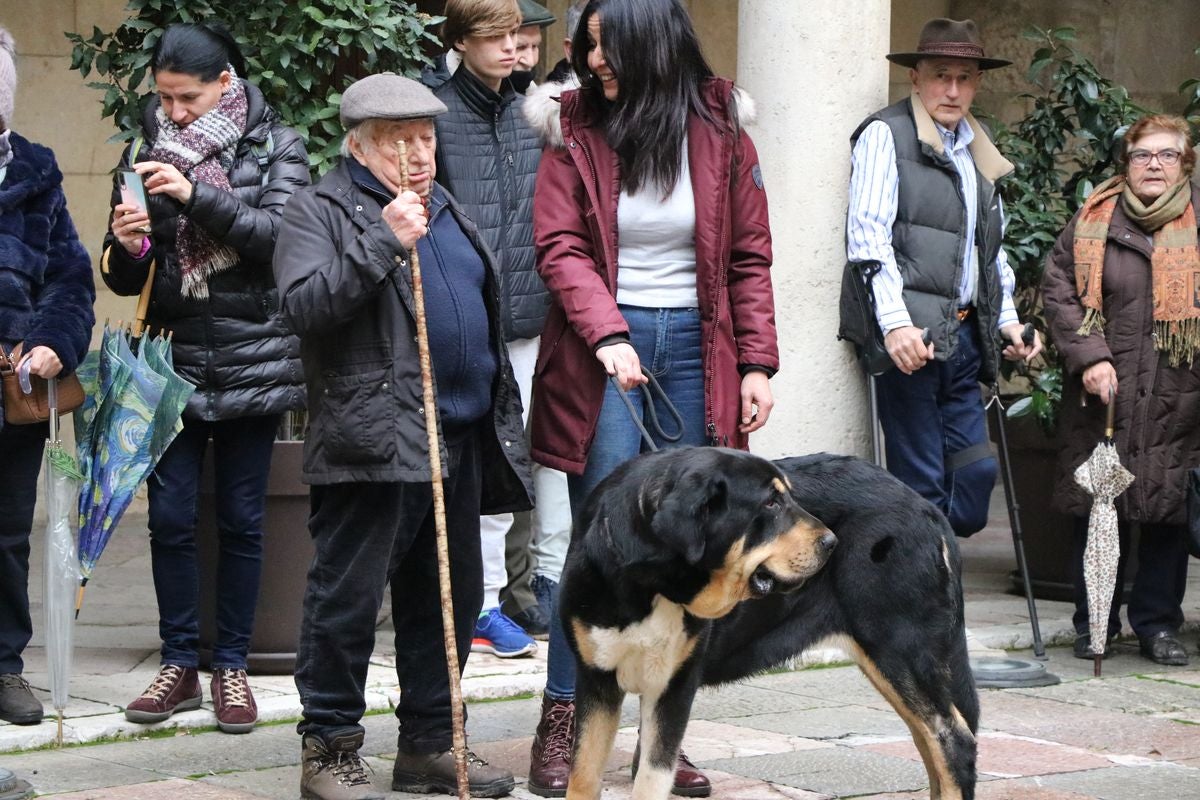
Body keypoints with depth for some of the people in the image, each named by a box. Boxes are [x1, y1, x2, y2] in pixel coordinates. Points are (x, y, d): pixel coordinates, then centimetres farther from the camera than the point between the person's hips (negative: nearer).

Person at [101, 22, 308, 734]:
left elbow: (280, 235, -15)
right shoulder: (148, 150, 7)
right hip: (175, 358, 2)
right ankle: (180, 664, 10)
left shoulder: (275, 147, 0)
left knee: (241, 519, 3)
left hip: (253, 358, -2)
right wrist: (125, 246, -15)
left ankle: (232, 667, 12)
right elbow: (124, 278, 8)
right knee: (170, 517, -1)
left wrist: (197, 195, -25)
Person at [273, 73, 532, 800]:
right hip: (373, 441, -8)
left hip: (460, 440, 8)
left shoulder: (447, 211, 21)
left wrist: (503, 424, 22)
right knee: (348, 598, -5)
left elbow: (486, 314, 27)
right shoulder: (320, 212, -2)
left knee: (452, 597, 11)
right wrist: (384, 242, -22)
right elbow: (305, 303, -18)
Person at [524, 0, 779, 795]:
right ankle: (560, 726, 1)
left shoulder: (720, 131, 3)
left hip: (693, 352, 2)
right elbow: (560, 246, -6)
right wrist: (608, 333, -20)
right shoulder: (576, 132, -1)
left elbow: (750, 256, 6)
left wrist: (757, 363, 1)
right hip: (604, 351, -2)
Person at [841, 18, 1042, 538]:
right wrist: (896, 322, -22)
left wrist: (1006, 318, 17)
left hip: (963, 335, 8)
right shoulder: (886, 135, -3)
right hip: (910, 336, -8)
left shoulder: (976, 153, 20)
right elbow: (869, 235, -13)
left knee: (975, 470, 3)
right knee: (921, 483, -6)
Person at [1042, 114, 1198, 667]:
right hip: (1103, 394, 0)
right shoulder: (1093, 222, 8)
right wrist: (1089, 357, -9)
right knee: (1098, 507, 3)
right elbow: (1058, 290, 3)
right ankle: (1094, 623, 15)